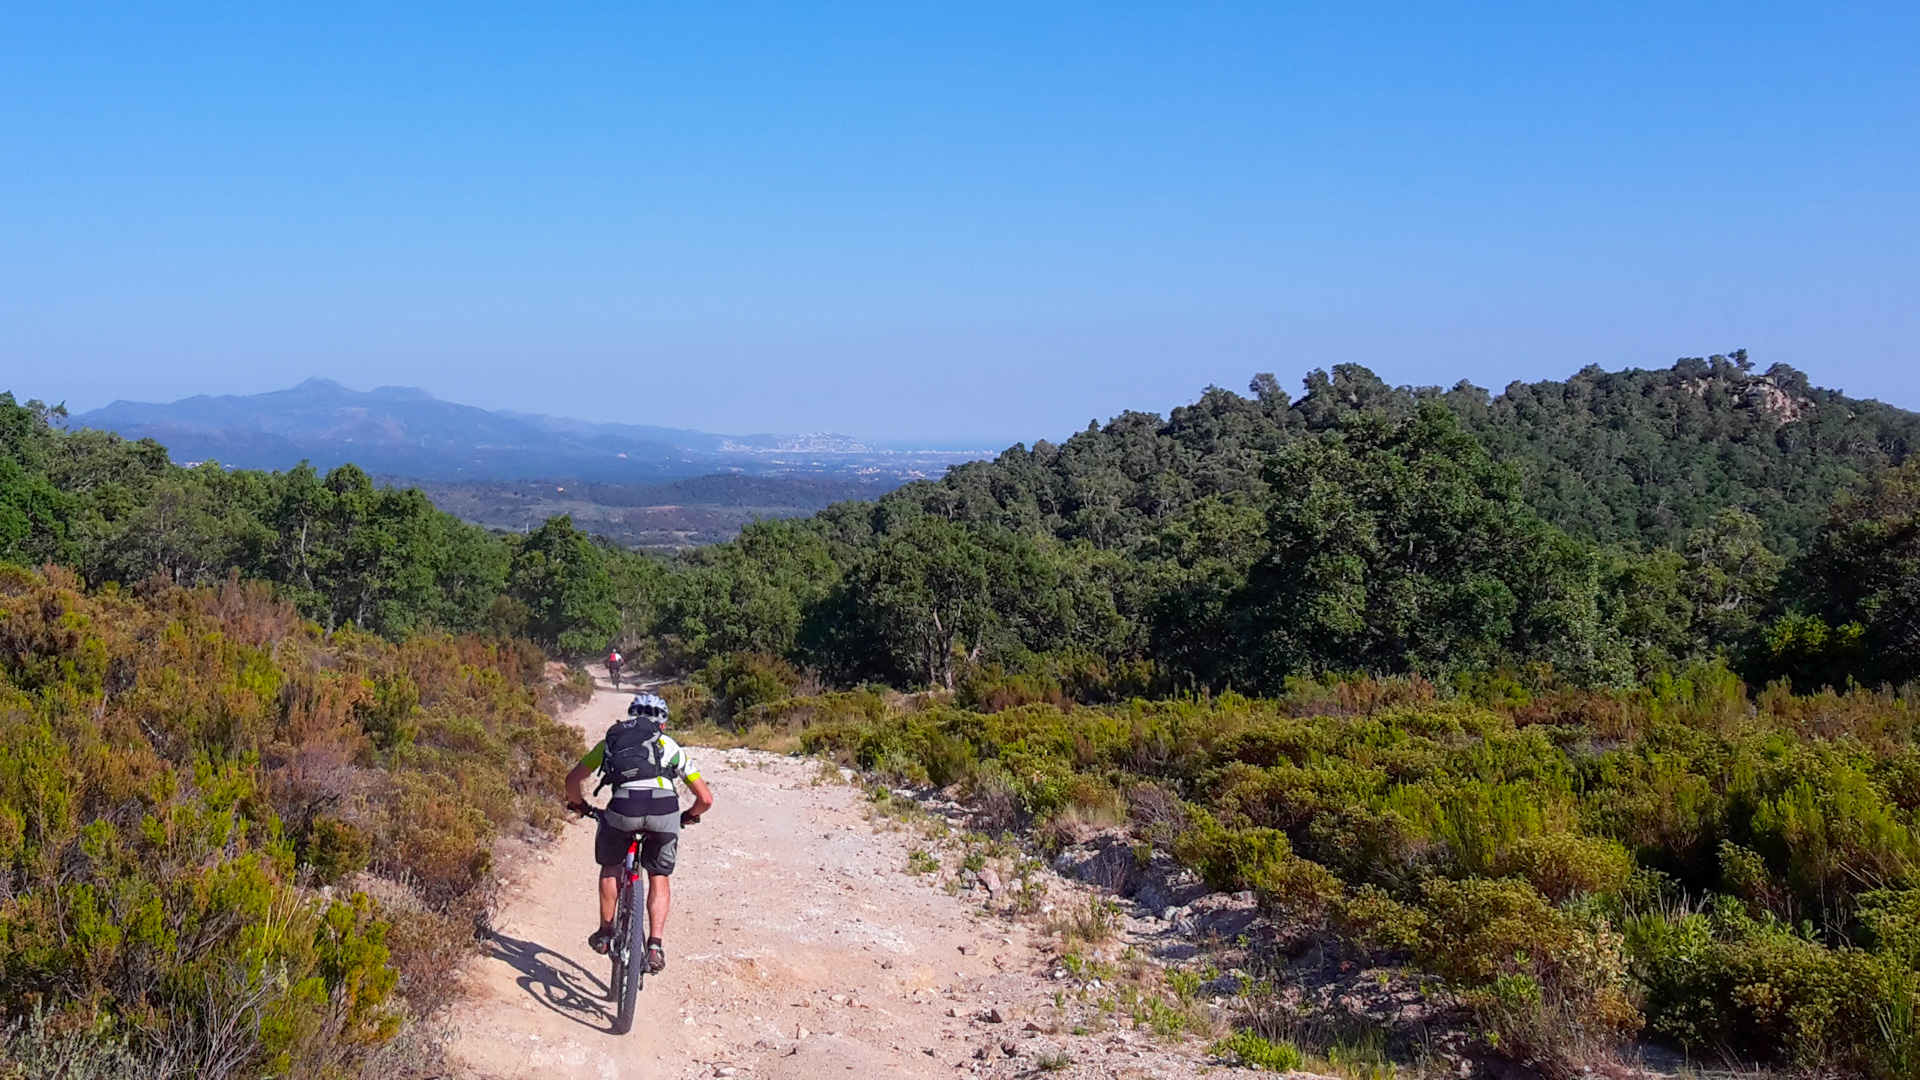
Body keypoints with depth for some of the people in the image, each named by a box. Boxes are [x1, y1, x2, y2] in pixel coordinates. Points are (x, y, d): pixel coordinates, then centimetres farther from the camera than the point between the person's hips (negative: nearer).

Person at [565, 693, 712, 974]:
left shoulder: (610, 742, 32)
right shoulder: (671, 747, 31)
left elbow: (573, 780, 31)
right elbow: (705, 799, 28)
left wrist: (580, 805, 50)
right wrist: (688, 817, 47)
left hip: (623, 807, 0)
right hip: (664, 807, 0)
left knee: (610, 867, 29)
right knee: (659, 877, 21)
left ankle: (605, 932, 33)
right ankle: (655, 945, 8)